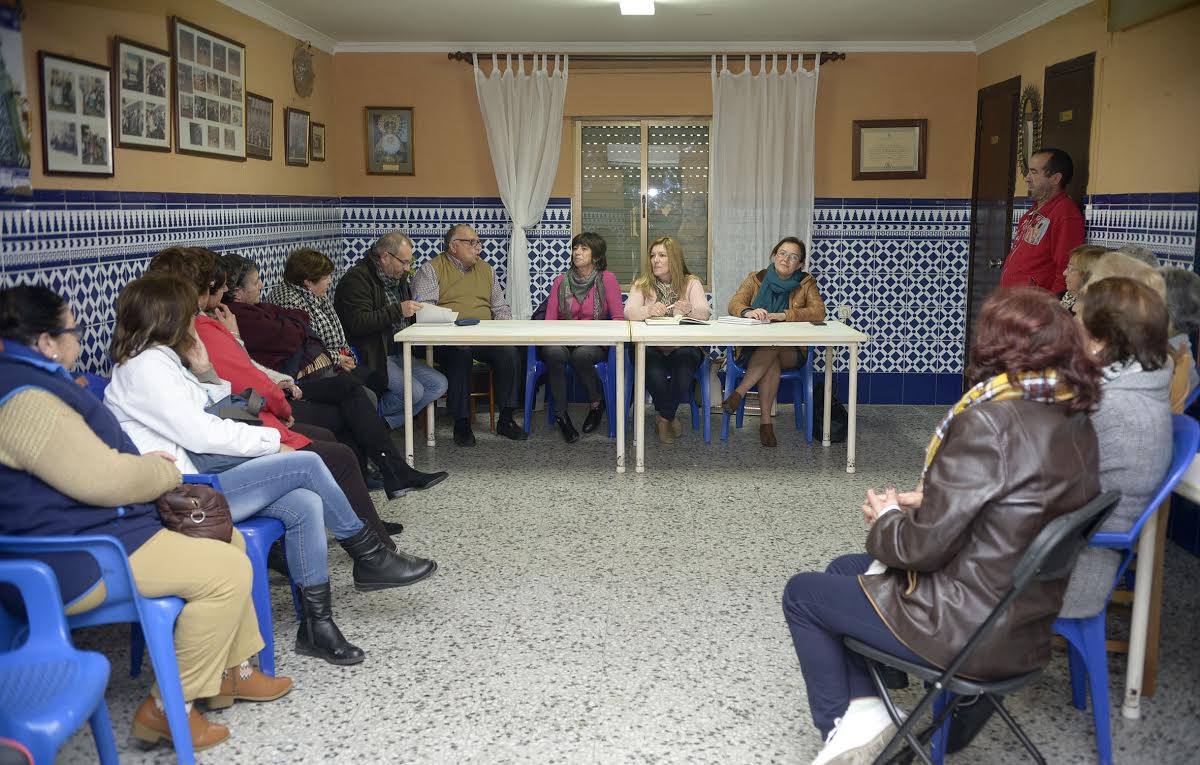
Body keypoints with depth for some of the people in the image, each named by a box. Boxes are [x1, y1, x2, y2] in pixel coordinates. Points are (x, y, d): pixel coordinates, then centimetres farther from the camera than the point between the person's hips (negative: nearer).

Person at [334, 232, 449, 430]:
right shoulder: (357, 279, -11)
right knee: (413, 391, -24)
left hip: (398, 352, 9)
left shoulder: (398, 277, 17)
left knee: (439, 385, -4)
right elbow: (357, 323, -23)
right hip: (373, 356, -9)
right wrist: (398, 310, -25)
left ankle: (384, 423, 0)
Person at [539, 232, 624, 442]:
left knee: (581, 355, -38)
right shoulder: (561, 281, 12)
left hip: (594, 344, -2)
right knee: (553, 352, -34)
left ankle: (596, 403, -7)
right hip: (563, 340, 2)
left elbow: (618, 319, -3)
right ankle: (562, 414, -18)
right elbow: (549, 320, 8)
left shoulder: (606, 279, 2)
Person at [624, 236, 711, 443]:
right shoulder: (642, 283, 10)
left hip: (684, 346, 0)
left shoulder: (691, 283, 9)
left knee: (685, 359, -34)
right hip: (650, 346, 0)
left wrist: (689, 310, -32)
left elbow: (705, 313, -8)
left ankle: (663, 417, -9)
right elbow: (629, 312, -8)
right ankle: (670, 417, -6)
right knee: (654, 369, -34)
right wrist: (648, 310, -30)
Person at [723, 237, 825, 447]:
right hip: (753, 349, 1)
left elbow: (819, 312, -13)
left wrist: (783, 315, -27)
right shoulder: (756, 279, 9)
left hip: (791, 353, 0)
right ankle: (765, 421, -30)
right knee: (772, 363, -33)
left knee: (772, 347, -34)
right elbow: (734, 304, -6)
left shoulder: (806, 283, 5)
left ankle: (739, 393, -31)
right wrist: (748, 312, -31)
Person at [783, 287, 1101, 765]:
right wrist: (928, 502, 5)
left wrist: (886, 519, -1)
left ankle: (846, 723, 20)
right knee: (842, 570, 22)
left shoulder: (989, 421, -26)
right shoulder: (1075, 421, 0)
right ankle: (863, 708, 14)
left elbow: (924, 545, -21)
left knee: (801, 594, 11)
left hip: (969, 630, -8)